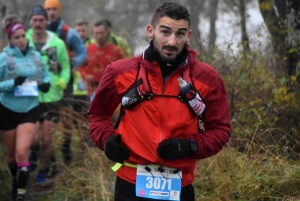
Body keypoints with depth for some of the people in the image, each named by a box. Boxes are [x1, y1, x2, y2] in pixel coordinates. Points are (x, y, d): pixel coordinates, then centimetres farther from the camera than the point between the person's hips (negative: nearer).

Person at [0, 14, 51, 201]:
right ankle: (16, 181, 42)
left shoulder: (36, 56, 0)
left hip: (31, 110, 1)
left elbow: (46, 76, 11)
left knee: (22, 152, -12)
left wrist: (46, 84, -11)